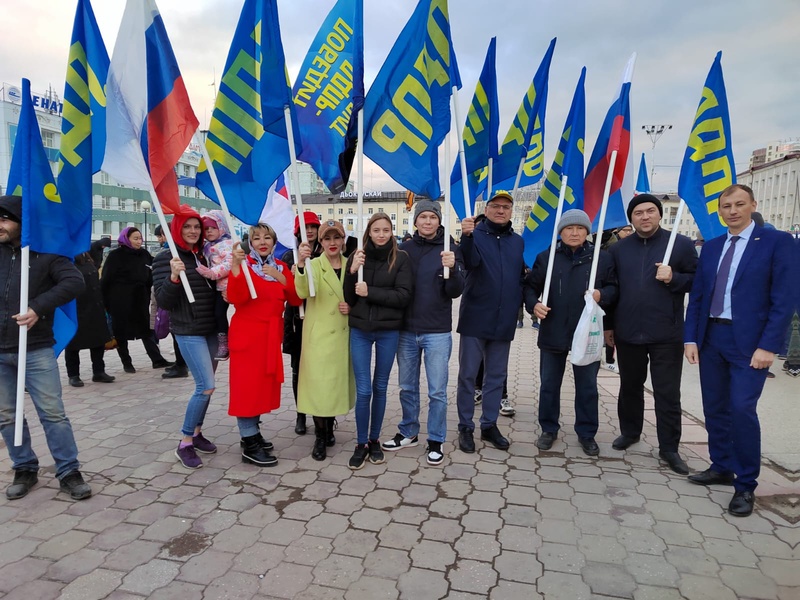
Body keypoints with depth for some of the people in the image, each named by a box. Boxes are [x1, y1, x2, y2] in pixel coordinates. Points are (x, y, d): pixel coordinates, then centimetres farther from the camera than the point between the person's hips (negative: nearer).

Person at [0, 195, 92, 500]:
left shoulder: (45, 253, -2)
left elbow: (74, 282, -15)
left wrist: (38, 308, -23)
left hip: (35, 350, -4)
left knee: (53, 413, -2)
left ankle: (69, 472, 8)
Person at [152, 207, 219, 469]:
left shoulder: (203, 255, 9)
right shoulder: (165, 258, -8)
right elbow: (163, 301, -15)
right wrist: (174, 276, -29)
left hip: (211, 329, 6)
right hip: (188, 332, -6)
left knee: (206, 385, 11)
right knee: (206, 386, -12)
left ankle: (196, 433, 28)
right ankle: (185, 444, 3)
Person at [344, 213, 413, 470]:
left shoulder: (401, 258, -3)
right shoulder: (357, 256, 1)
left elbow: (404, 296, -11)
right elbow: (349, 298, 1)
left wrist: (370, 292, -17)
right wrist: (352, 272, -15)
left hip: (389, 331, 0)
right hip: (360, 330, 1)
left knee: (380, 388, 11)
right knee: (363, 390, 0)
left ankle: (375, 440, 28)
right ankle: (361, 444, 17)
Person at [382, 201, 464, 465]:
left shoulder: (450, 249, -3)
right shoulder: (405, 249, 4)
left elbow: (455, 292, -9)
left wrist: (451, 268, -28)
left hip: (437, 333, -3)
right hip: (406, 331, 3)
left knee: (437, 391, 5)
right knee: (407, 387, 15)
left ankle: (436, 441, 22)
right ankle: (408, 433, 33)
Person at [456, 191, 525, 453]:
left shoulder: (518, 241, 10)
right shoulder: (476, 234, -4)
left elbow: (521, 276, 17)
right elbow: (471, 262, -25)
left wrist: (517, 303, 4)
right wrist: (467, 236, -42)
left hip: (504, 321, 4)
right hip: (475, 318, -4)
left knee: (497, 375, 12)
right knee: (468, 374, 3)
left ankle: (489, 424, 25)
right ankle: (465, 427, 16)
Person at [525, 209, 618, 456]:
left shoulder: (602, 258, 1)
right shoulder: (546, 257, 2)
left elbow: (614, 287, 7)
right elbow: (530, 286, 6)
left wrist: (602, 295, -14)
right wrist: (533, 304, -13)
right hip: (553, 333, 0)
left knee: (587, 387, 11)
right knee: (549, 384, 10)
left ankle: (586, 433, 27)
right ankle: (549, 429, 27)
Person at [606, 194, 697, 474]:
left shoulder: (682, 244, -1)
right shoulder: (618, 249, 7)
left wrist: (673, 279, -18)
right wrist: (608, 325, 10)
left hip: (667, 335, -3)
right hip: (627, 333, 3)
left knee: (667, 393, 2)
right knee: (630, 387, 16)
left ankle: (669, 448, 15)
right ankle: (629, 432, 34)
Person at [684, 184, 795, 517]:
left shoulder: (777, 241, -3)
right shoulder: (711, 247, 11)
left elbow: (784, 299, -9)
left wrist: (768, 345, -16)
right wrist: (690, 338, 2)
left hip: (749, 341, -5)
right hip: (710, 338, 5)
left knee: (742, 409, -8)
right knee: (715, 408, 12)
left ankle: (746, 485, 8)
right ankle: (721, 468, 29)